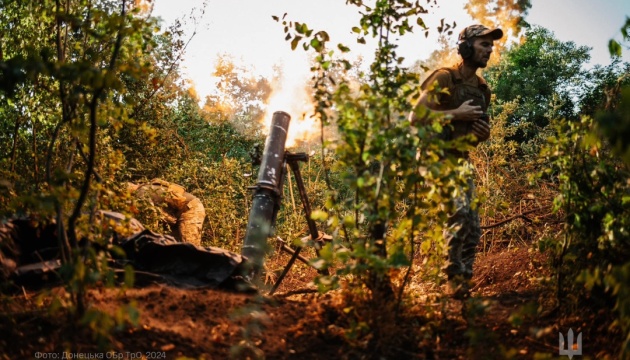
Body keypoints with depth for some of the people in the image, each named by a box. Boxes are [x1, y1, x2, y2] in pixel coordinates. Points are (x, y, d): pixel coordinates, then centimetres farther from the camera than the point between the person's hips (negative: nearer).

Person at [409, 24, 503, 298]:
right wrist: (456, 114, -18)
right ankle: (454, 277, -13)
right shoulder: (444, 78, -10)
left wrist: (484, 134, 0)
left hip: (461, 161, 8)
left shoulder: (482, 88, 13)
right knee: (459, 211, -25)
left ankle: (463, 284, 15)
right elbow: (415, 117, -18)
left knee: (473, 230, 5)